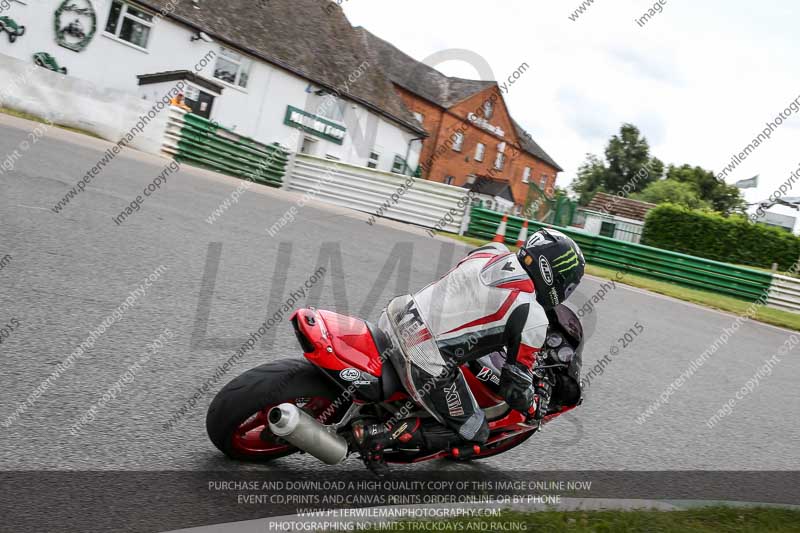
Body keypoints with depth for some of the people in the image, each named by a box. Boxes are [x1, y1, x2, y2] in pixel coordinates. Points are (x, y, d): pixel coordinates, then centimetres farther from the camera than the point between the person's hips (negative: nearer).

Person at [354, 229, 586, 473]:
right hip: (426, 367, -7)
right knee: (474, 433, 12)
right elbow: (515, 386, -4)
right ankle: (380, 434, 0)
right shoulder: (533, 319, -10)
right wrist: (535, 409, 18)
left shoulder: (493, 250, 8)